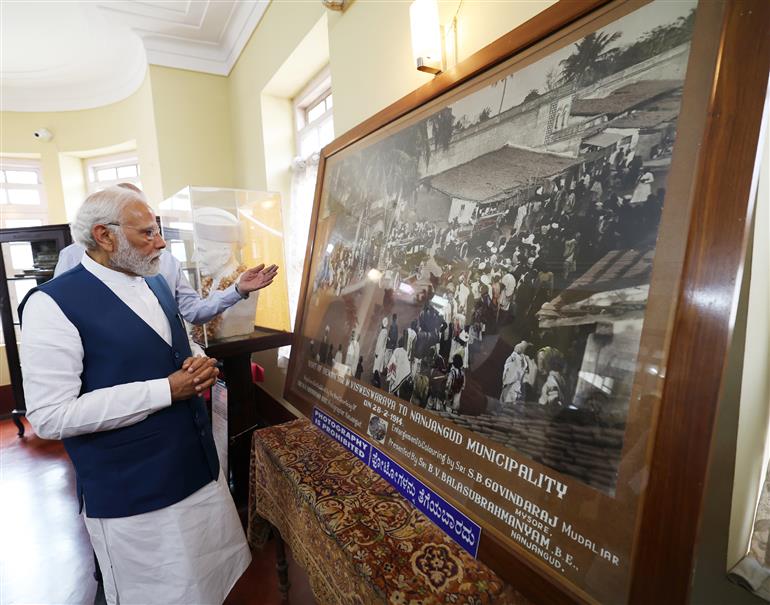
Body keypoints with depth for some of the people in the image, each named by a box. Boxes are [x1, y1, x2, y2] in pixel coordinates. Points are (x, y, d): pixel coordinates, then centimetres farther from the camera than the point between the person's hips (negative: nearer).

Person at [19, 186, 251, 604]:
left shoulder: (155, 283, 6)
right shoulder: (53, 304, -16)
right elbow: (50, 416, -20)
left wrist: (197, 367, -5)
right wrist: (167, 390, -23)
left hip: (199, 466, 7)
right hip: (132, 494, -6)